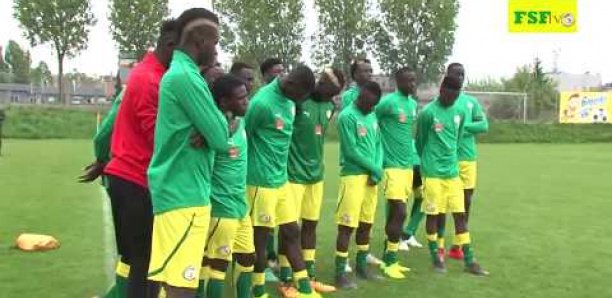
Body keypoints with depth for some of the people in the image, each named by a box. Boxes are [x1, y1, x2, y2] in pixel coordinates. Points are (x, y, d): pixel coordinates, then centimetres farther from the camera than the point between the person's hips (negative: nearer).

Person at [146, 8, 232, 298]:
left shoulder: (178, 73, 15)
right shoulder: (186, 76, -16)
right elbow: (220, 138, -16)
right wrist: (224, 127, 4)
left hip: (180, 191, 10)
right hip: (184, 195, -10)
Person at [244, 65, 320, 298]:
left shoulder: (289, 100, 6)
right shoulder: (262, 103, -19)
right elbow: (242, 138, -12)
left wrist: (281, 169, 12)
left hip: (282, 179, 8)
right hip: (261, 181, -8)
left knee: (291, 232, 13)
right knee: (260, 236, 4)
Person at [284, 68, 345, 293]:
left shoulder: (330, 107, 6)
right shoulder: (299, 100, -13)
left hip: (316, 173, 6)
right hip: (294, 173, -6)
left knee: (311, 224, 15)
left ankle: (309, 275, 28)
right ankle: (285, 279, 14)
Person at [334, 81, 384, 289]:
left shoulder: (373, 117, 12)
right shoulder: (347, 116, -12)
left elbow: (378, 145, 12)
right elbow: (351, 151, -15)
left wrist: (377, 171, -3)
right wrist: (374, 168, -7)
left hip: (371, 177, 8)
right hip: (353, 176, -7)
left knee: (366, 223, 15)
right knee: (347, 225, -4)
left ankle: (362, 266, 28)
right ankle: (340, 273, 3)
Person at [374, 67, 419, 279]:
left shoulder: (413, 104, 14)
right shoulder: (388, 102, -11)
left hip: (408, 165, 8)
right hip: (393, 166, -8)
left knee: (396, 213, 11)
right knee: (398, 212, -9)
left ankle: (388, 258, 21)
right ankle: (390, 261, 3)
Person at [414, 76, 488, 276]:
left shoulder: (460, 112, 6)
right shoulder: (428, 112, -11)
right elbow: (420, 141, 0)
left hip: (452, 171, 5)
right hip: (432, 172, -4)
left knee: (460, 214, 4)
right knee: (432, 214, 4)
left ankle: (469, 261, 9)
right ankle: (436, 257, 17)